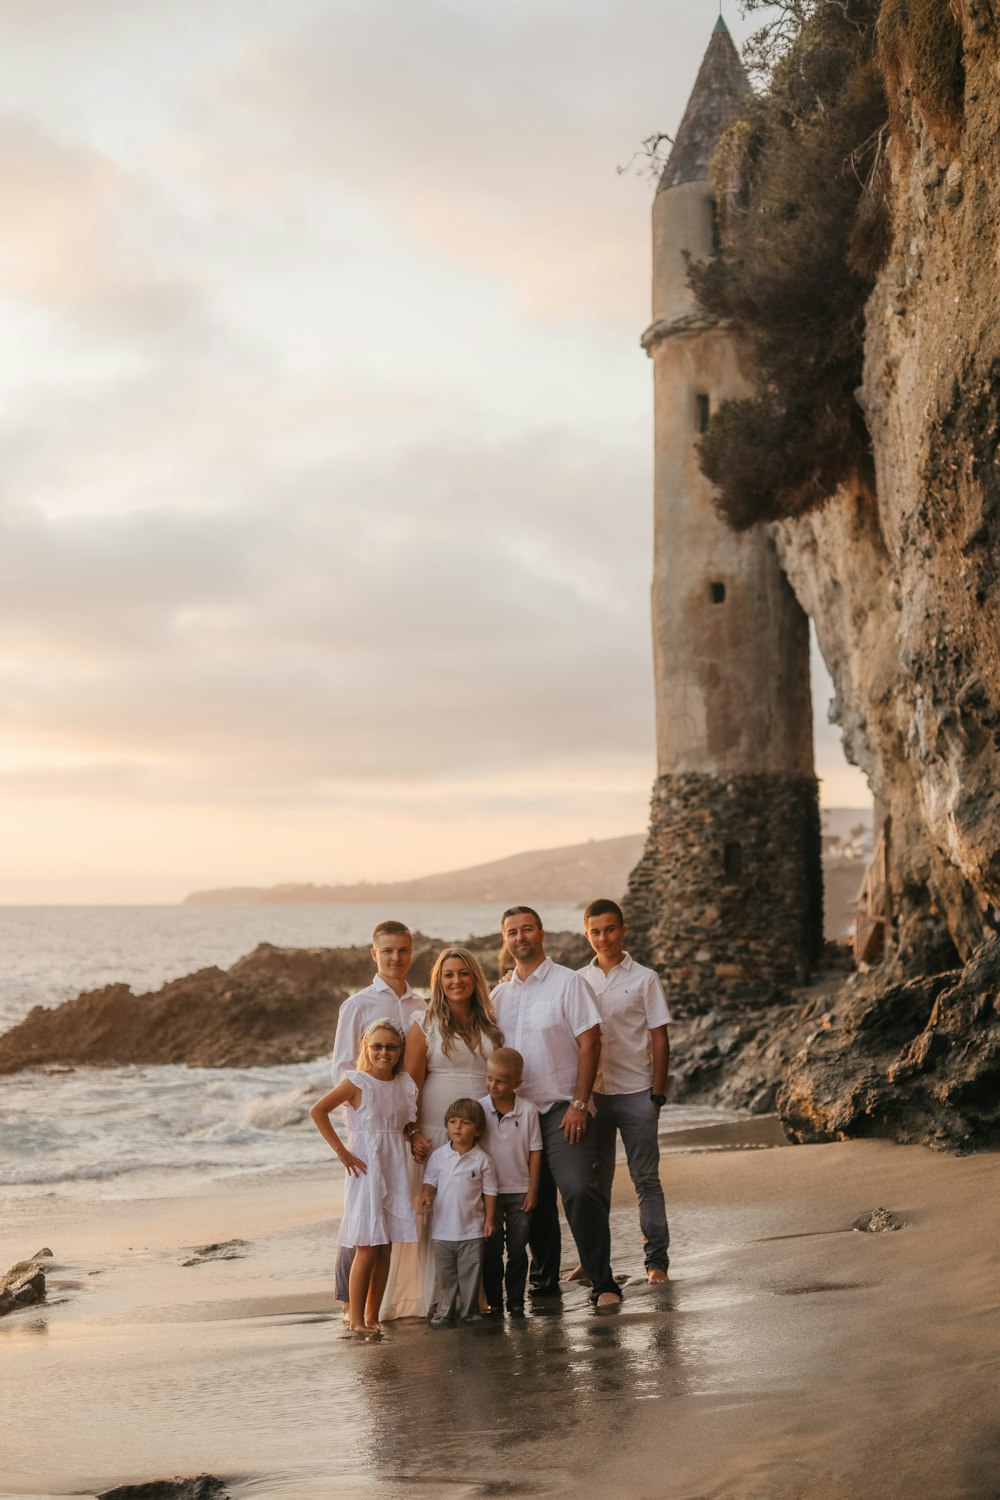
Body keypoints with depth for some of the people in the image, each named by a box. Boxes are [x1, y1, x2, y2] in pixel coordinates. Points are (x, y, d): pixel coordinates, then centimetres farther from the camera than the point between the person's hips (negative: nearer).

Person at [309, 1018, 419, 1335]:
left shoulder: (405, 1084, 7)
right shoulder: (357, 1082, -10)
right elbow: (317, 1110, -14)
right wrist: (341, 1151, -14)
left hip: (395, 1170, 6)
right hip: (365, 1170, -6)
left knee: (386, 1248, 8)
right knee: (367, 1248, -5)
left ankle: (372, 1316, 17)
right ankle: (357, 1320, 2)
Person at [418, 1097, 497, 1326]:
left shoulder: (482, 1160, -4)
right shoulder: (438, 1156, 0)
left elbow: (489, 1191, 1)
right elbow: (430, 1181, 3)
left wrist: (489, 1219, -2)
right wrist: (425, 1196, -17)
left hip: (471, 1230, -1)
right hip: (442, 1228, 1)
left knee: (470, 1272, 6)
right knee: (445, 1273, 10)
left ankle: (469, 1310, 18)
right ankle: (444, 1310, 20)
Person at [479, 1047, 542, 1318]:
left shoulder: (528, 1110, -5)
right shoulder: (479, 1109, -6)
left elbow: (534, 1152, 0)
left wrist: (532, 1191, -2)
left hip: (519, 1191, 0)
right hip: (488, 1191, 0)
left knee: (517, 1249, 5)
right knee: (491, 1250, 5)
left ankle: (516, 1301, 14)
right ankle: (493, 1302, 13)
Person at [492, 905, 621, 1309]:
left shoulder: (567, 982, -4)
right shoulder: (499, 995, 12)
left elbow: (589, 1043, -8)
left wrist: (579, 1104, -14)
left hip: (561, 1109, -5)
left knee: (578, 1191, -15)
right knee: (535, 1201, 9)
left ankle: (602, 1283, -10)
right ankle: (544, 1281, 21)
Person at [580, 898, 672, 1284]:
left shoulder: (644, 979, 0)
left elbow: (659, 1039, 0)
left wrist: (657, 1094, -6)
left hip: (635, 1093, -3)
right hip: (592, 1093, 3)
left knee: (646, 1179, 1)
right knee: (595, 1180, 8)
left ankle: (657, 1259, 6)